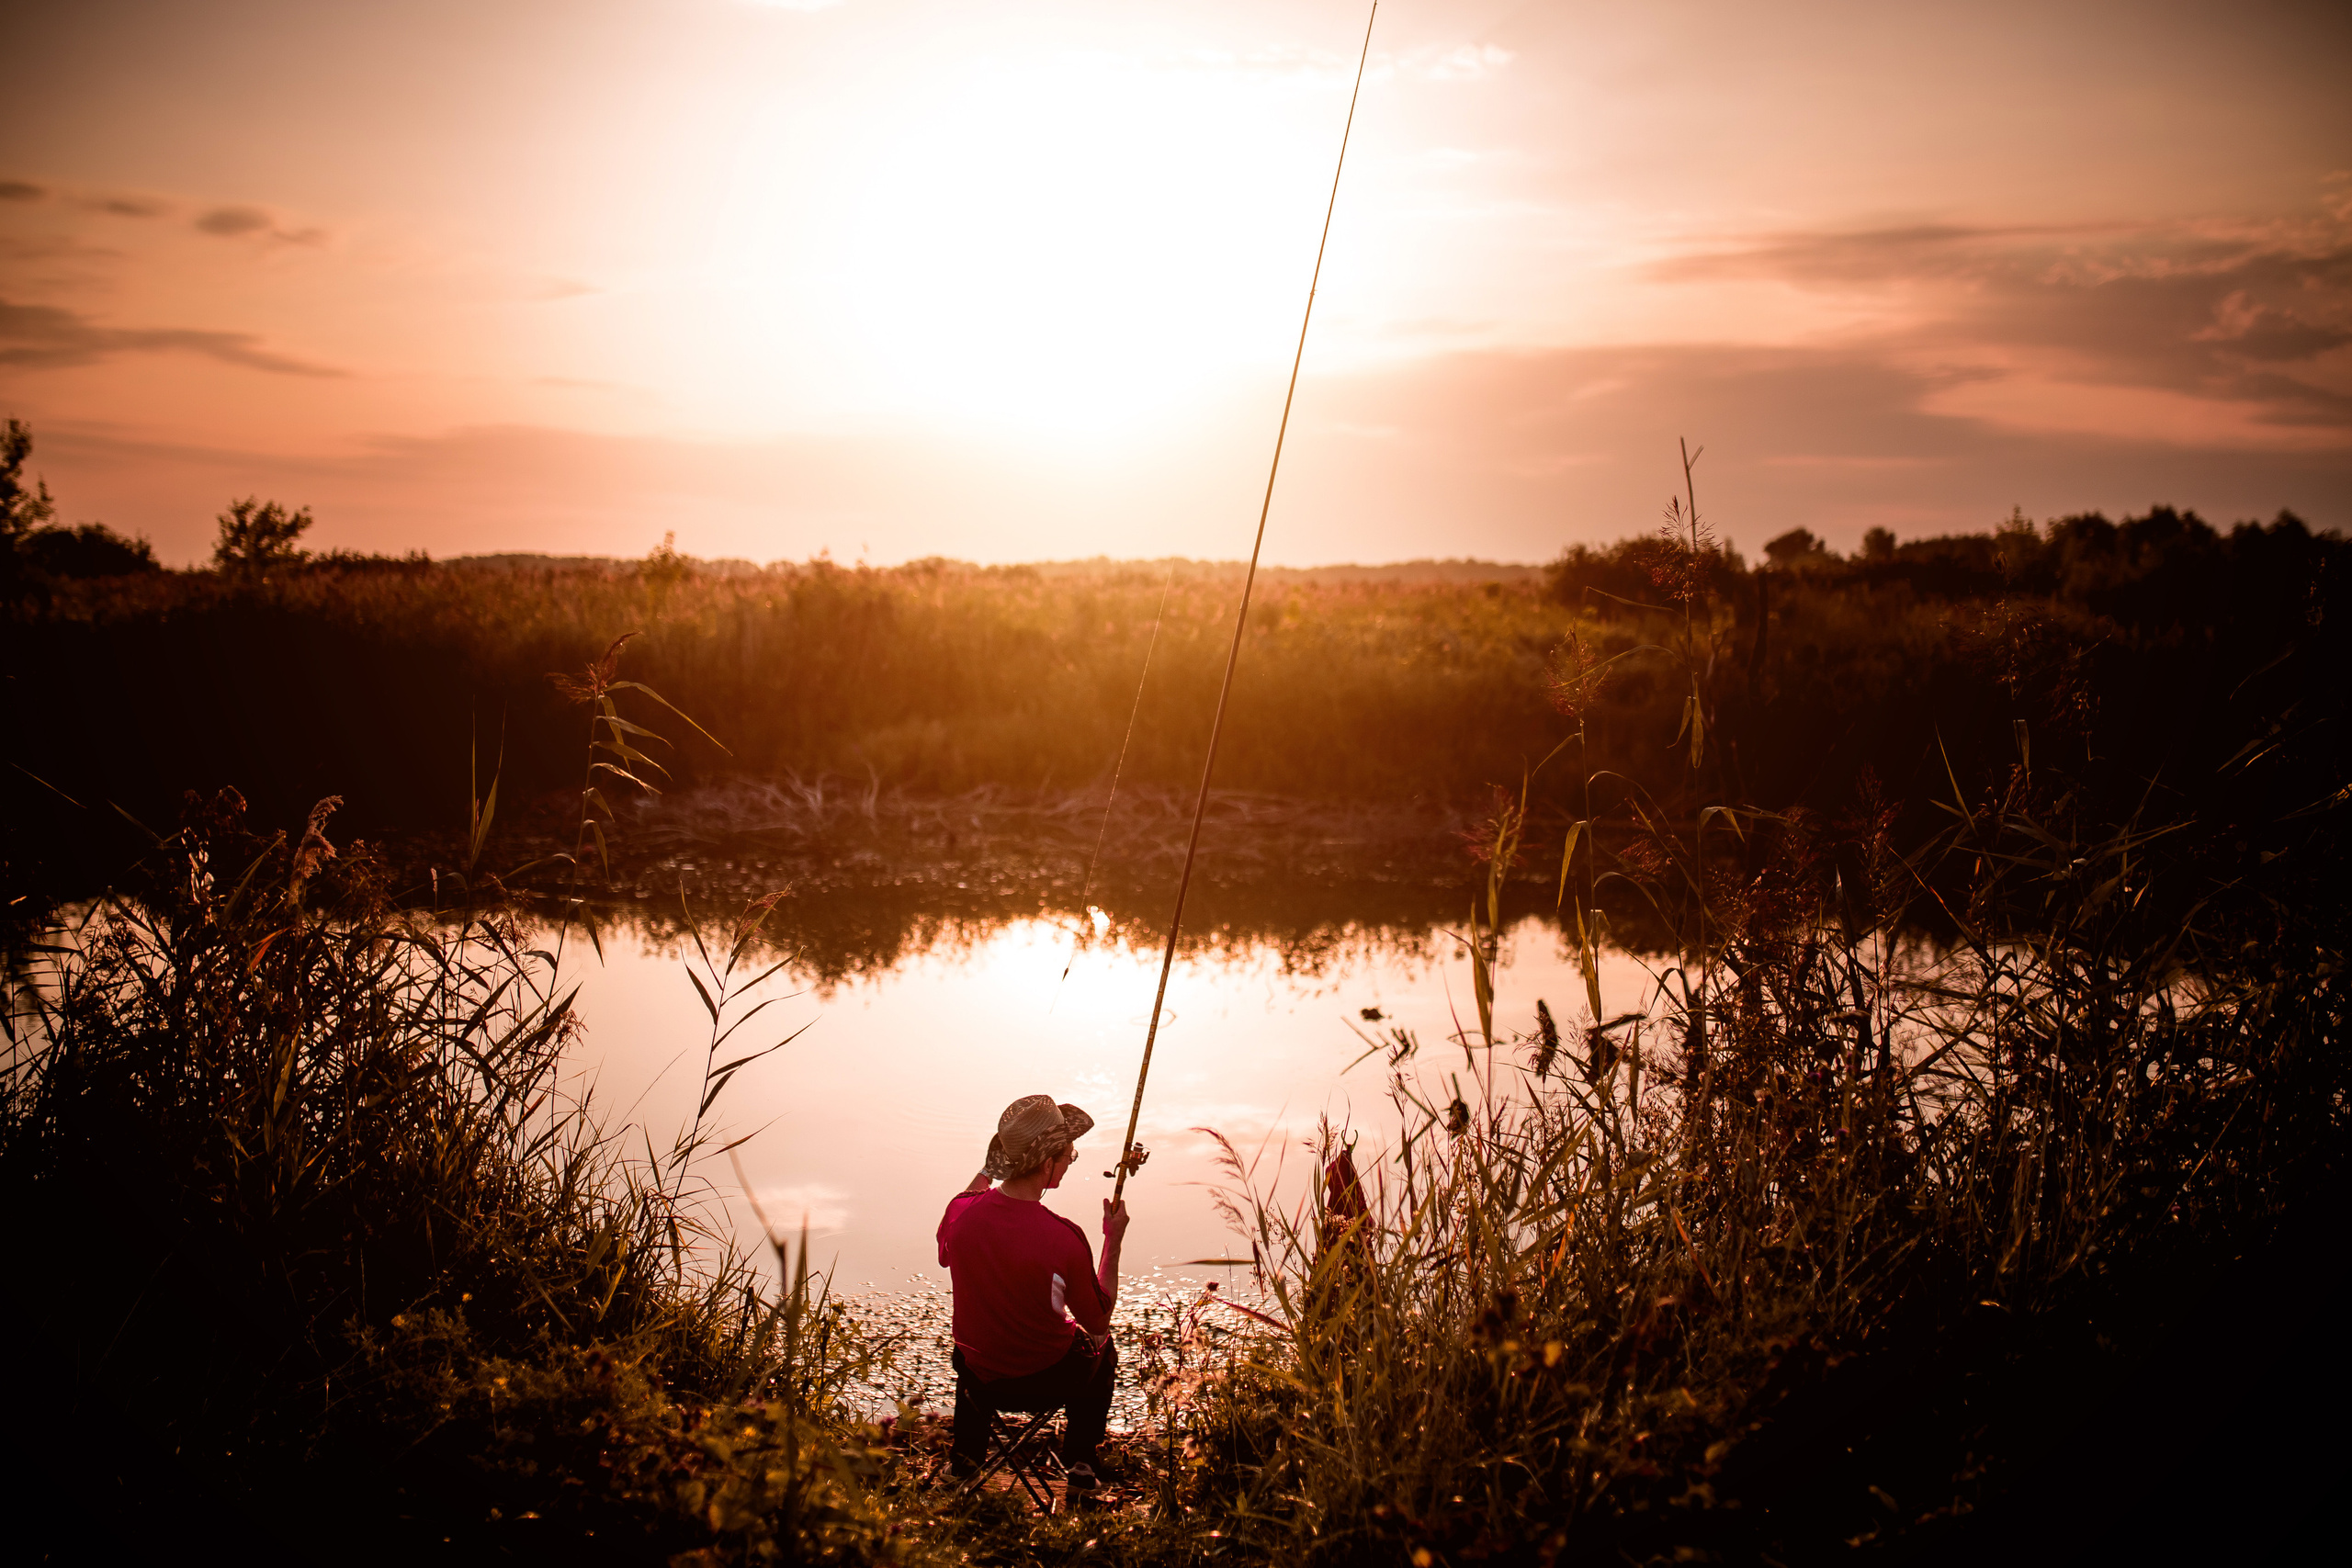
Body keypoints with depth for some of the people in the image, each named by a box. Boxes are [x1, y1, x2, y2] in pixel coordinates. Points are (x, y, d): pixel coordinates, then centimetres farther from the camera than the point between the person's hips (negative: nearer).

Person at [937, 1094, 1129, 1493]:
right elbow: (1099, 1323, -14)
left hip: (977, 1380, 3)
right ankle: (1080, 1463, 29)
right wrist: (1113, 1241, -7)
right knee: (1101, 1349, 31)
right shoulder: (1064, 1239, -31)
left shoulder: (961, 1210, -19)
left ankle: (966, 1452, 41)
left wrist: (985, 1174, 11)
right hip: (1048, 1382, -3)